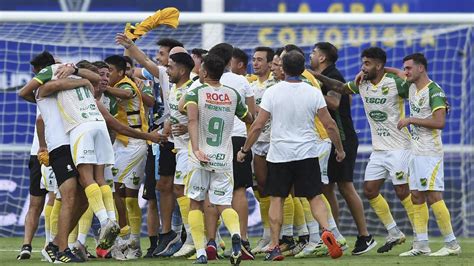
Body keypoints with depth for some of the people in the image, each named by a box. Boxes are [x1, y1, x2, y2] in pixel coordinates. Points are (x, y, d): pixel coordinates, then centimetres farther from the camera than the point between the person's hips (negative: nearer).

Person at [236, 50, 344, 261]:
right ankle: (326, 231, -17)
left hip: (279, 154, -1)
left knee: (276, 199, 8)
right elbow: (329, 124, -1)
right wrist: (339, 149, 13)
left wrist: (244, 150, 7)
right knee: (315, 197, 6)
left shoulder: (272, 92, -6)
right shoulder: (313, 93, -3)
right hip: (307, 154, 1)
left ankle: (274, 246, 3)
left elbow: (258, 126, -5)